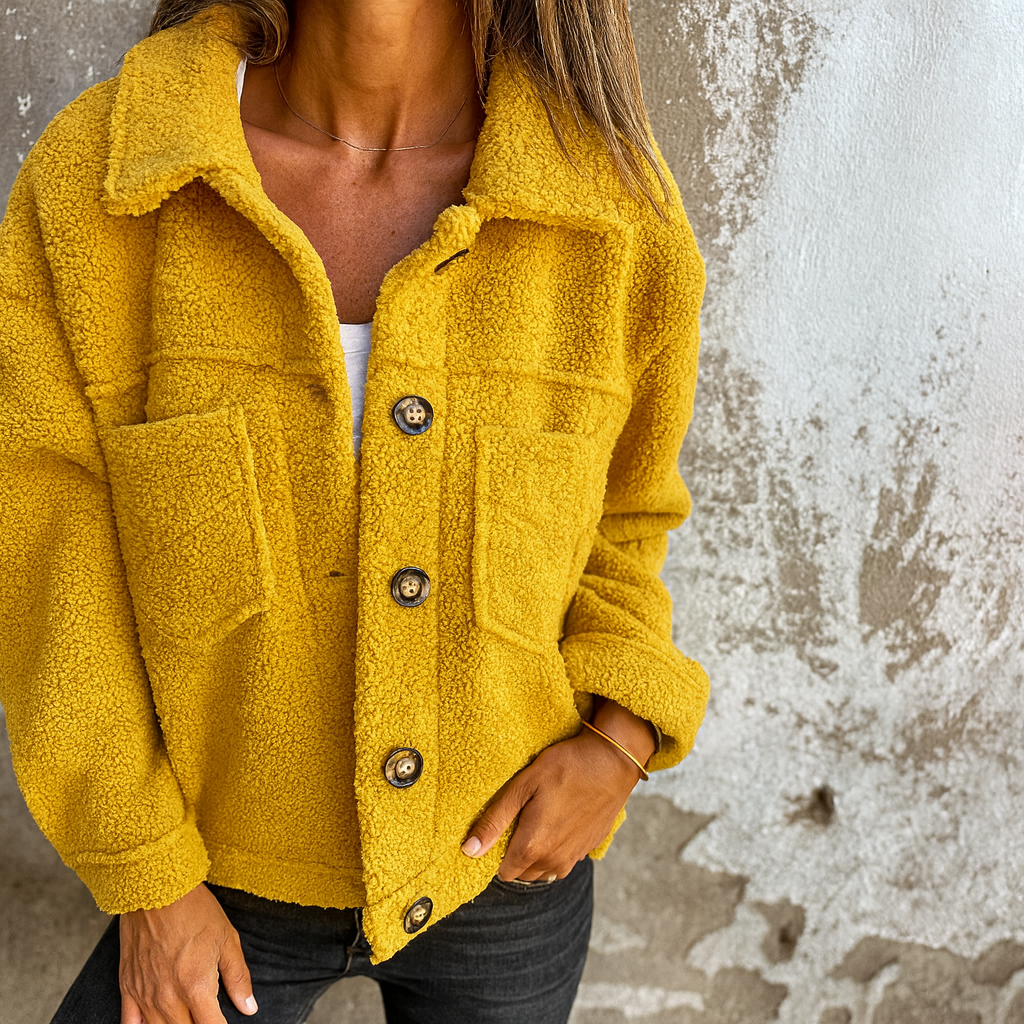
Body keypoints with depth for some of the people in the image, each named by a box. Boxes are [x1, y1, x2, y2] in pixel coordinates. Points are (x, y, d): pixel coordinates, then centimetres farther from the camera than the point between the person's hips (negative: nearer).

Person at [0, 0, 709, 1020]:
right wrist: (148, 886, -6)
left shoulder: (618, 213, -15)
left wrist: (619, 739, -12)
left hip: (503, 867, 1)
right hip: (229, 873, 0)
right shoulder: (87, 179, -18)